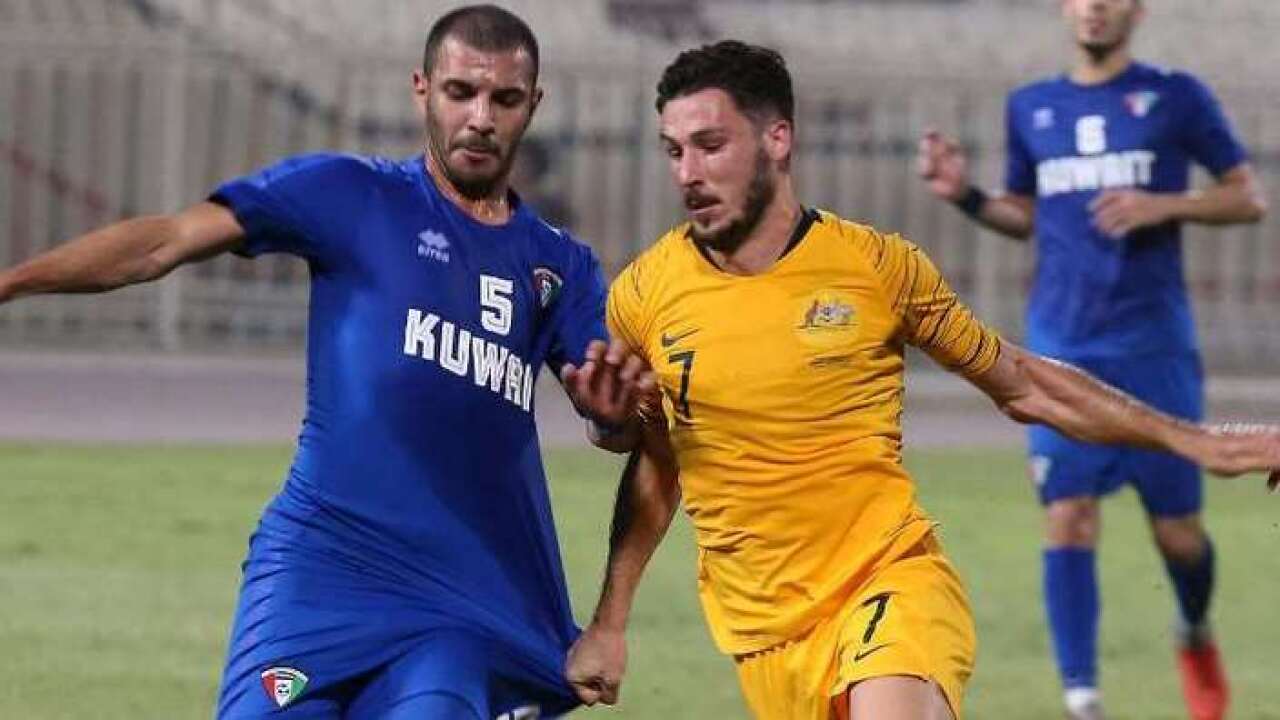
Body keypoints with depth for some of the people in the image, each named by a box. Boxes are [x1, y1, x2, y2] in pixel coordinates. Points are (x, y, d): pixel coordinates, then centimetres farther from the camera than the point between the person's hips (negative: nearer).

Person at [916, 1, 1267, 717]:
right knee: (1069, 518, -9)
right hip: (1061, 348, 2)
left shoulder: (1175, 97, 0)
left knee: (1177, 530, 4)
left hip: (1153, 343, -2)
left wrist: (1162, 205, -13)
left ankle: (1196, 634, 37)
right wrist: (966, 196, 2)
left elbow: (1249, 197, 2)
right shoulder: (1031, 109, 10)